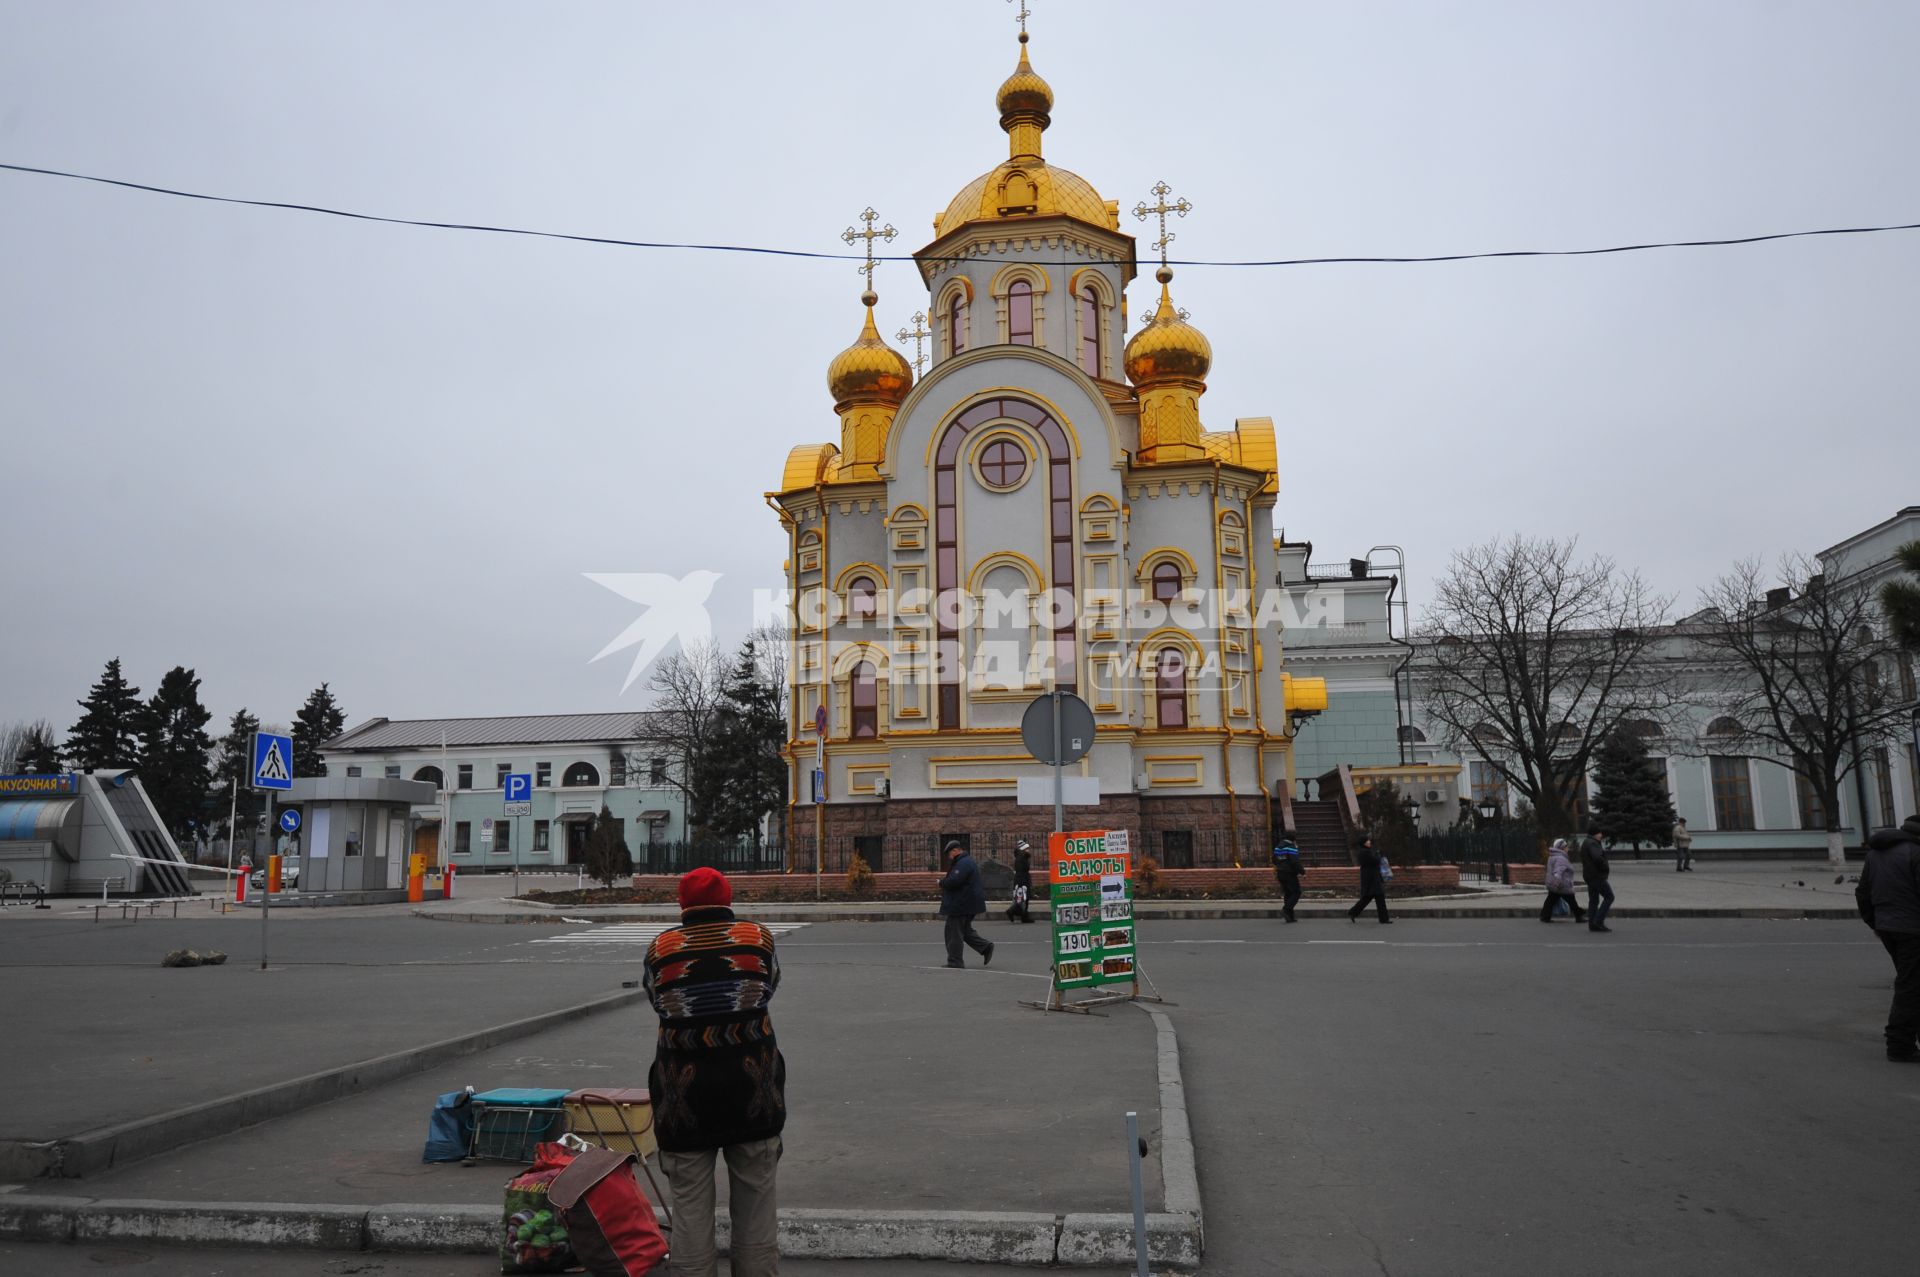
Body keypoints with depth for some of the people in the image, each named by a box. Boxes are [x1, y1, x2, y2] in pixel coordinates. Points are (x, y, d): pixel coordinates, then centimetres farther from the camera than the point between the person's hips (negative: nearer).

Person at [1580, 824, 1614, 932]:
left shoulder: (1586, 843, 18)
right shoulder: (1592, 843, -15)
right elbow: (1598, 858, -28)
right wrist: (1607, 868, -13)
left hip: (1590, 876, 10)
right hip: (1597, 876, -10)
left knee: (1593, 900, 8)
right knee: (1609, 896, -4)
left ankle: (1592, 924, 6)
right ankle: (1599, 921, -9)